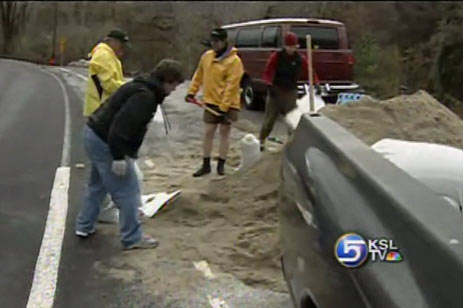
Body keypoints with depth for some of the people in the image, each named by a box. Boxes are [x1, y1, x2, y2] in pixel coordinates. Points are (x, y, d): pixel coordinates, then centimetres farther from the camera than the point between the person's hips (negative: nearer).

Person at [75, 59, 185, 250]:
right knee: (127, 191, -2)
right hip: (104, 142, -11)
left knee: (97, 185, 25)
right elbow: (122, 125, -28)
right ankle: (132, 238, 8)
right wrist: (119, 156, -26)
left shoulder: (142, 88, 14)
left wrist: (128, 153, 21)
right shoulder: (145, 96, -20)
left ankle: (84, 226, 36)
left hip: (94, 135, 11)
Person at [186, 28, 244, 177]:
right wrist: (192, 92, 10)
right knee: (208, 133, 5)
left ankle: (221, 164, 18)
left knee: (224, 133, 6)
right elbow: (199, 75, 15)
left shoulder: (234, 61, -16)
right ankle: (206, 165, 15)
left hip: (228, 104, -4)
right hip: (211, 102, 5)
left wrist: (224, 107, -23)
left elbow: (231, 86, -20)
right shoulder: (206, 56, 3)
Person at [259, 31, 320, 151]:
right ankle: (261, 140, 12)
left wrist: (316, 84, -7)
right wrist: (270, 85, -20)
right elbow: (268, 72, -7)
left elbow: (310, 72, 6)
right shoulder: (276, 56, -5)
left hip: (291, 92, 2)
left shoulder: (301, 59, 1)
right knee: (270, 117, 0)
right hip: (276, 90, -2)